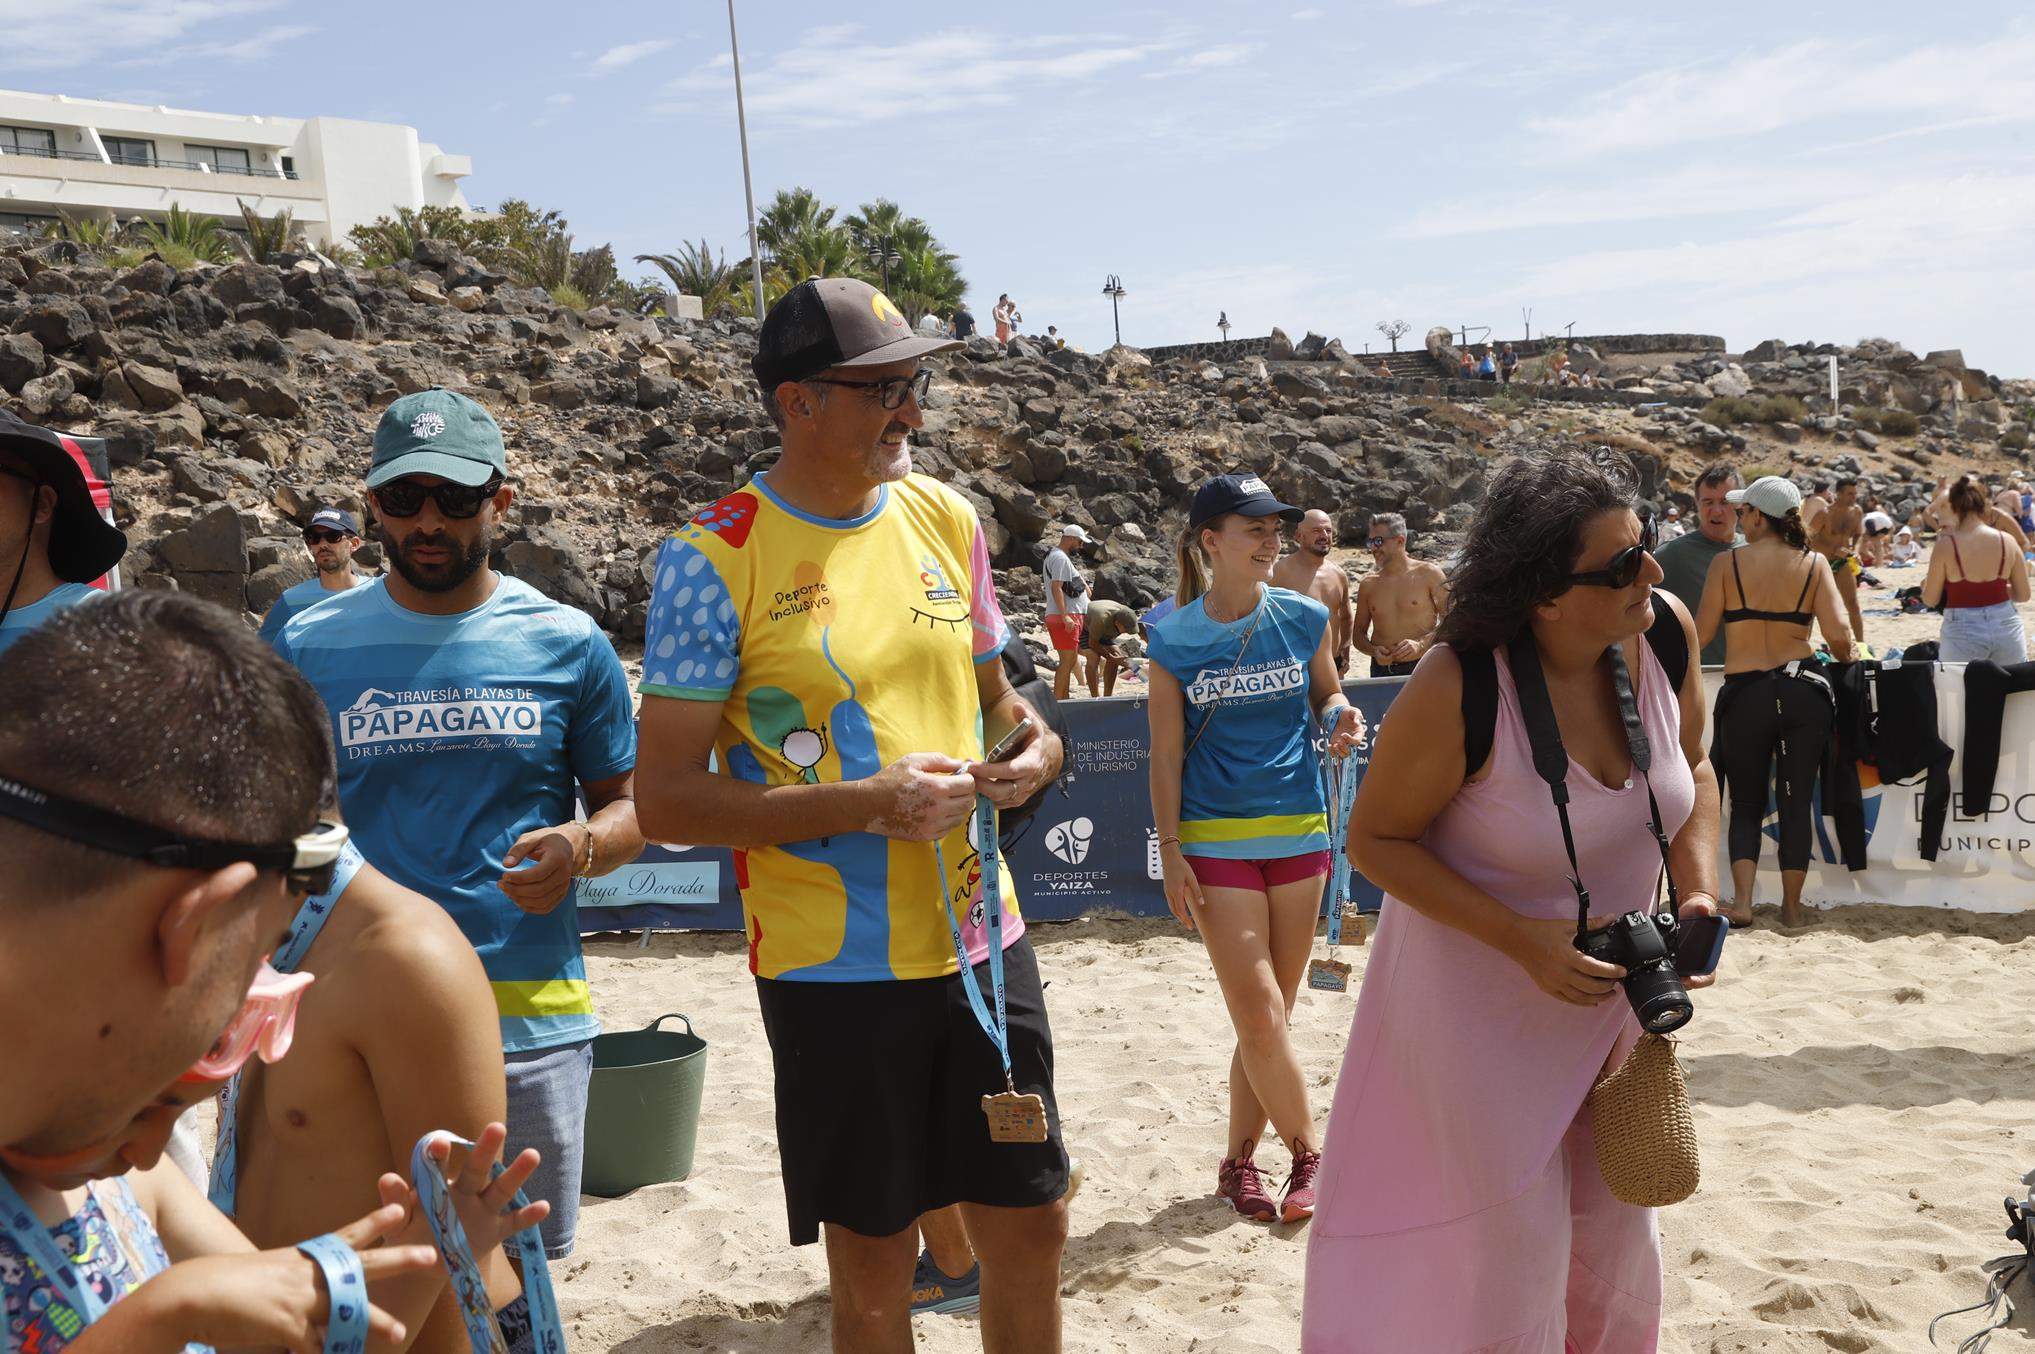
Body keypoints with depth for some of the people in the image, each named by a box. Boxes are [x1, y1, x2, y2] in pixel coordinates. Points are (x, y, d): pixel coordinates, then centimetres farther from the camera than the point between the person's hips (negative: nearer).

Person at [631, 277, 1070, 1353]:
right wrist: (865, 804, -21)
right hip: (835, 968, -4)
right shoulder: (715, 559, -11)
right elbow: (666, 799, -12)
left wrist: (1036, 744, -5)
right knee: (872, 1262, 10)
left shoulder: (945, 517, 5)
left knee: (1030, 1223, 15)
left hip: (982, 939, 5)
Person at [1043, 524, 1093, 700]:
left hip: (1068, 617, 11)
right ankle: (1057, 702, -12)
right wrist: (1065, 616, -26)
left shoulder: (1054, 555, 21)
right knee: (1067, 662, -11)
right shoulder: (1060, 558, -13)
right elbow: (1056, 587, -22)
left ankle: (1063, 700, 18)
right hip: (1065, 617, -11)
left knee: (1068, 662, 14)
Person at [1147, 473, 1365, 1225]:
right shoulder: (1173, 639, -4)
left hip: (1299, 832, 3)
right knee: (1259, 1016, -7)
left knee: (1268, 1015, 9)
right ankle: (1310, 1156, 12)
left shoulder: (1305, 618, 1)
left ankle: (1239, 1161, 24)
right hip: (1217, 841, -3)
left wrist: (1341, 718, -8)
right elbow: (1166, 753, -1)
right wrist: (1171, 852, -6)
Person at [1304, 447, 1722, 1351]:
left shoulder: (1665, 629, -12)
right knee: (1515, 1246, 4)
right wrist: (1521, 940, -25)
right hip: (1479, 989, -5)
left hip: (1609, 984, 6)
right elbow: (1374, 839, -17)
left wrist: (1697, 893, -7)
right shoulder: (1458, 690, -29)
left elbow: (1692, 768, 7)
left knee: (1616, 1228, 19)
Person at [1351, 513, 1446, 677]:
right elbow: (1358, 633, 15)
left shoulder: (1429, 574, -1)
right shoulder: (1368, 585, 9)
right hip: (1381, 669, 3)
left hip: (1421, 670, -3)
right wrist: (1373, 650, -6)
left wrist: (1420, 644, -15)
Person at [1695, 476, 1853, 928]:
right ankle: (1791, 907, 15)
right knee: (1798, 799, 11)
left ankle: (1742, 901, -2)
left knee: (1747, 802, 12)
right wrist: (1846, 660, 18)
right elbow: (1838, 634, -4)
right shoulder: (1813, 563, 2)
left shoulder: (1726, 563, -2)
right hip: (1805, 688, 1)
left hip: (1744, 692, -1)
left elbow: (1701, 634, -2)